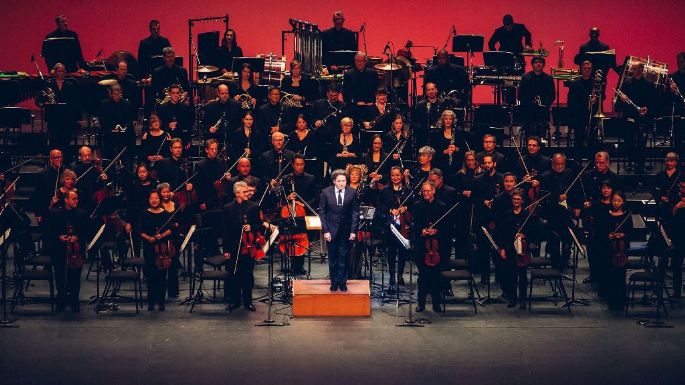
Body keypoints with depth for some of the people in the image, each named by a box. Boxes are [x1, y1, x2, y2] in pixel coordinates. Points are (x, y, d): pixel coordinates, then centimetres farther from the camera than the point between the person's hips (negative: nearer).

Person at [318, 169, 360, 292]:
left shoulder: (352, 193, -4)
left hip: (346, 231, 0)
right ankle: (334, 282, 19)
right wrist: (325, 230, -7)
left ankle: (342, 282, 15)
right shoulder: (326, 192, -5)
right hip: (331, 230, 0)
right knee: (333, 258, 7)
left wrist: (353, 231, -5)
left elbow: (355, 212, 0)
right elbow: (322, 212, -1)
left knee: (344, 257, 4)